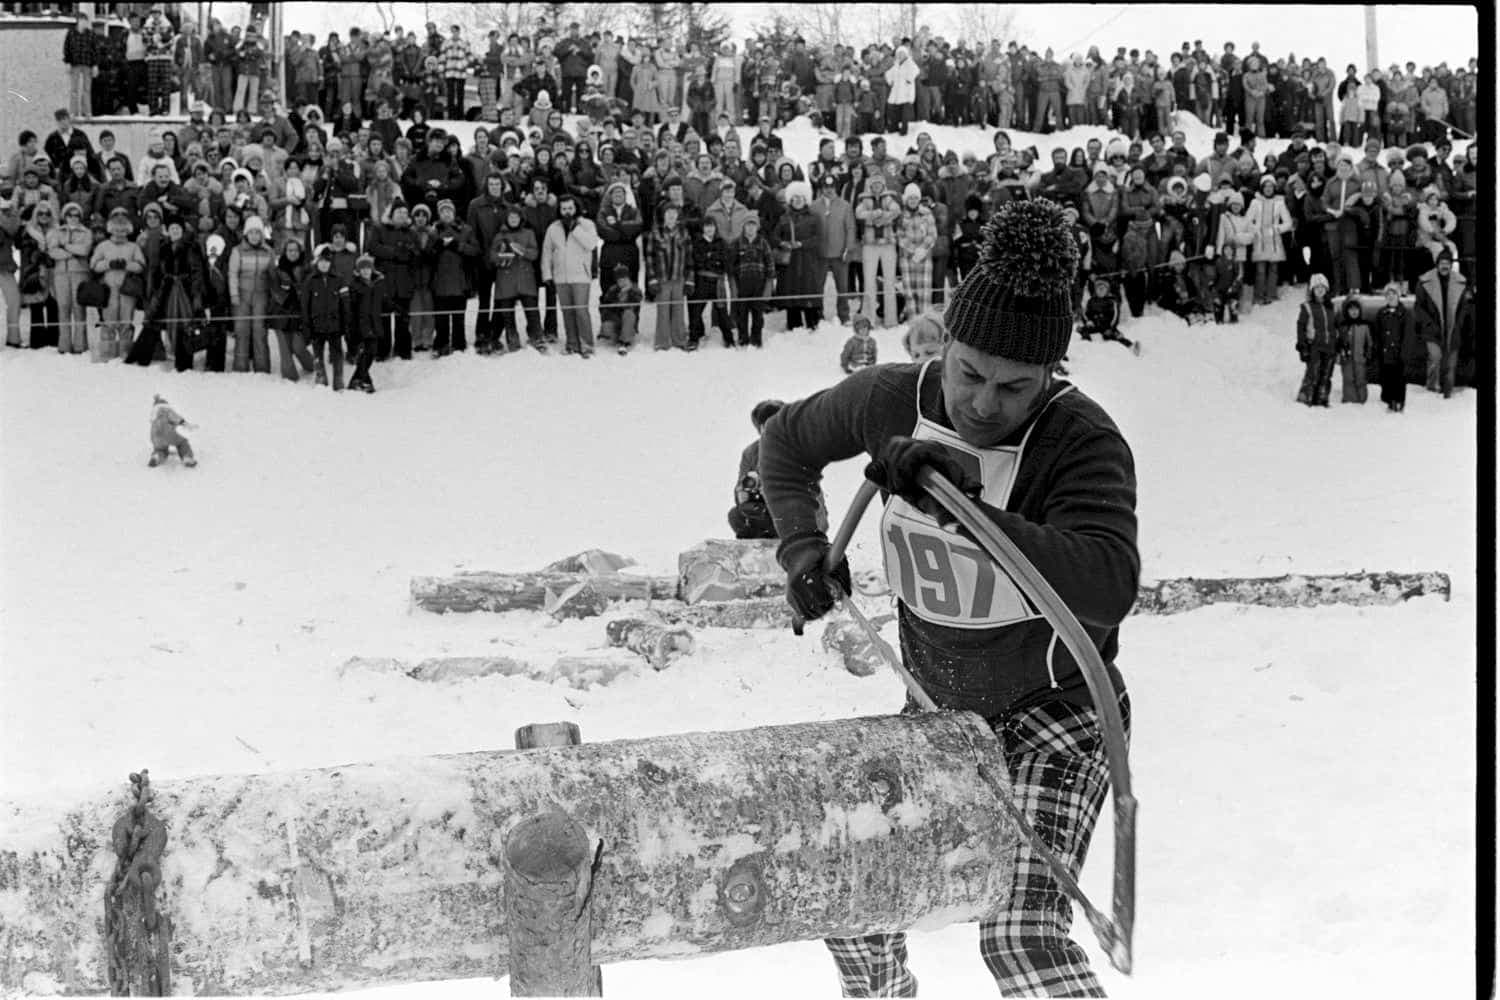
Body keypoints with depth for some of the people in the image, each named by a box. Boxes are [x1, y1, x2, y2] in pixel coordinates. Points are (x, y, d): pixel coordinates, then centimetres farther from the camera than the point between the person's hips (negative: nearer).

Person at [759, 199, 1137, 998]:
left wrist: (969, 503, -49)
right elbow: (787, 441, 8)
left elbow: (1107, 590, -43)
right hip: (939, 708, 6)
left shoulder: (1084, 442, -26)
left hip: (1056, 714, -5)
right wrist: (803, 546, -8)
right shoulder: (893, 401, -12)